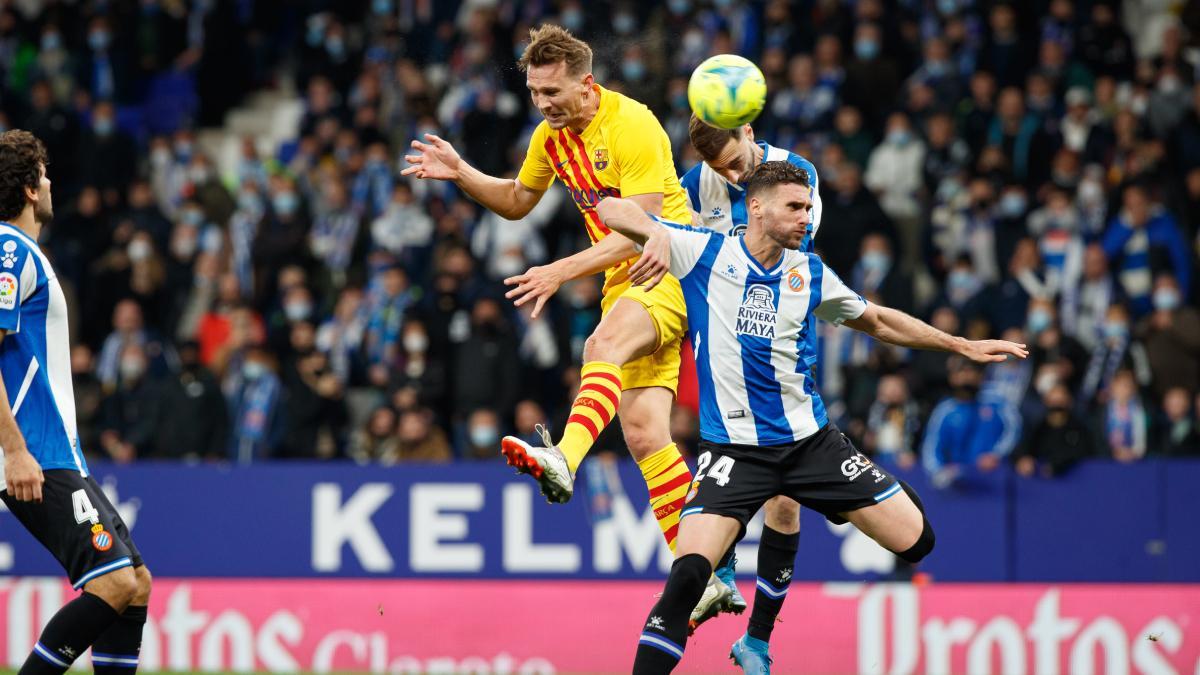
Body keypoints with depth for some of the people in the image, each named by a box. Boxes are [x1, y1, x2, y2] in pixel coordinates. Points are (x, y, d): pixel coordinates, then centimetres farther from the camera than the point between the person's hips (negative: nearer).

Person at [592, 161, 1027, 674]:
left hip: (809, 438, 4)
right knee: (689, 573, -25)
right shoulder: (704, 252, -4)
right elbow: (611, 210, -8)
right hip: (734, 448, -4)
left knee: (915, 540, 1)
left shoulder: (809, 273, 7)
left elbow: (876, 321, 23)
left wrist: (963, 347, 23)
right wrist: (655, 234, -29)